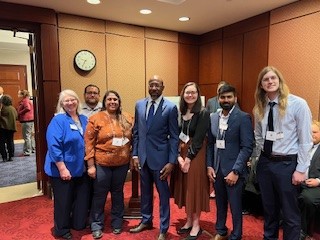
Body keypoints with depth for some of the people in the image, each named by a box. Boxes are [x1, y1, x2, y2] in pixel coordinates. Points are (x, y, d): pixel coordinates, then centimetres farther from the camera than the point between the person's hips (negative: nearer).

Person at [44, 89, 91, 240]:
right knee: (64, 201, 10)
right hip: (64, 170, -6)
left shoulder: (83, 119, 6)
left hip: (81, 169, 6)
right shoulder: (58, 120, -14)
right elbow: (54, 145, -21)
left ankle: (78, 224, 40)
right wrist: (62, 168, -22)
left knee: (82, 199, 17)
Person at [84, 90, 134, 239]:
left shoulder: (127, 118, 2)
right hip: (102, 164, -2)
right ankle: (97, 225, 30)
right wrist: (90, 165, -11)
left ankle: (117, 222, 36)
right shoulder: (95, 119, -8)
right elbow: (89, 143, -9)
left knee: (118, 193, 18)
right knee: (99, 195, 11)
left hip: (122, 164, 3)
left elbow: (133, 139, 8)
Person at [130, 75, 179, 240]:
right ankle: (146, 221, 41)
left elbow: (174, 137, -8)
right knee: (145, 191, 20)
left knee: (163, 193, 10)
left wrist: (171, 161, -12)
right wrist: (135, 154, 3)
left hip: (160, 157, -4)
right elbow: (136, 132, 8)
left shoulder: (170, 107, -9)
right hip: (142, 156, 4)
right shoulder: (139, 105, 4)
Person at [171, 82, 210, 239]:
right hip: (181, 155, 5)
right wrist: (179, 156, -10)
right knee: (184, 187, 13)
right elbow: (176, 136, 1)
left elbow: (198, 139, -14)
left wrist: (188, 158, -15)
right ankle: (189, 221, 30)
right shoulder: (180, 113, 5)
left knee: (195, 187, 3)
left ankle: (196, 225, 20)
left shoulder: (203, 113, -10)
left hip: (196, 155, -5)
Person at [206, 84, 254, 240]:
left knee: (235, 205, 9)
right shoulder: (213, 117, 6)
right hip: (216, 168, 5)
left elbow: (247, 147, -13)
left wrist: (235, 171, -17)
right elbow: (210, 144, 9)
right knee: (220, 203, 19)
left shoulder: (243, 118, -10)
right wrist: (209, 166, 2)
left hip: (233, 169, -4)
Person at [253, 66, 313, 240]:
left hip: (287, 164, -4)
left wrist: (301, 169, -11)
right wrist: (261, 157, 5)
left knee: (289, 212, 10)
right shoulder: (260, 108, 5)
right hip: (264, 162, 5)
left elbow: (305, 140, -10)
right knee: (269, 209, 20)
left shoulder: (298, 104, -10)